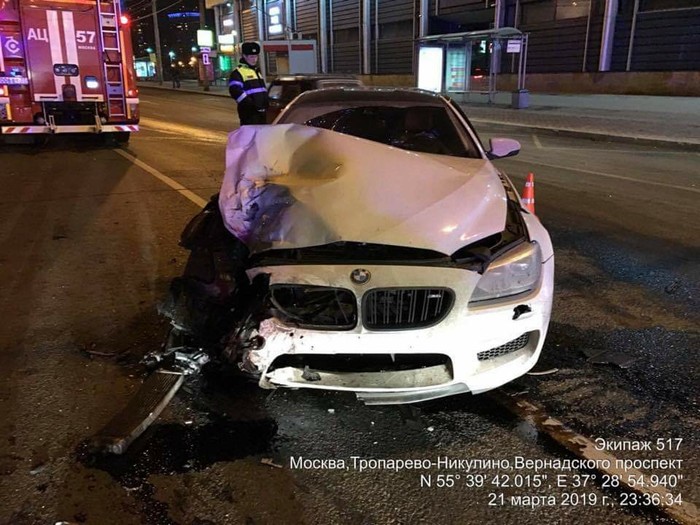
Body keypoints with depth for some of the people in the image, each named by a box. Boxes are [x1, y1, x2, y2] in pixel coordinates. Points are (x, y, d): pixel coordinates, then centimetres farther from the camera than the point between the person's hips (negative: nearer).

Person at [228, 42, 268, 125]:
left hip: (261, 111, 9)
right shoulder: (238, 73, -7)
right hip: (249, 113, -9)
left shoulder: (257, 71, 22)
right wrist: (252, 105, -22)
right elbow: (235, 91, -19)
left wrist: (266, 104, 15)